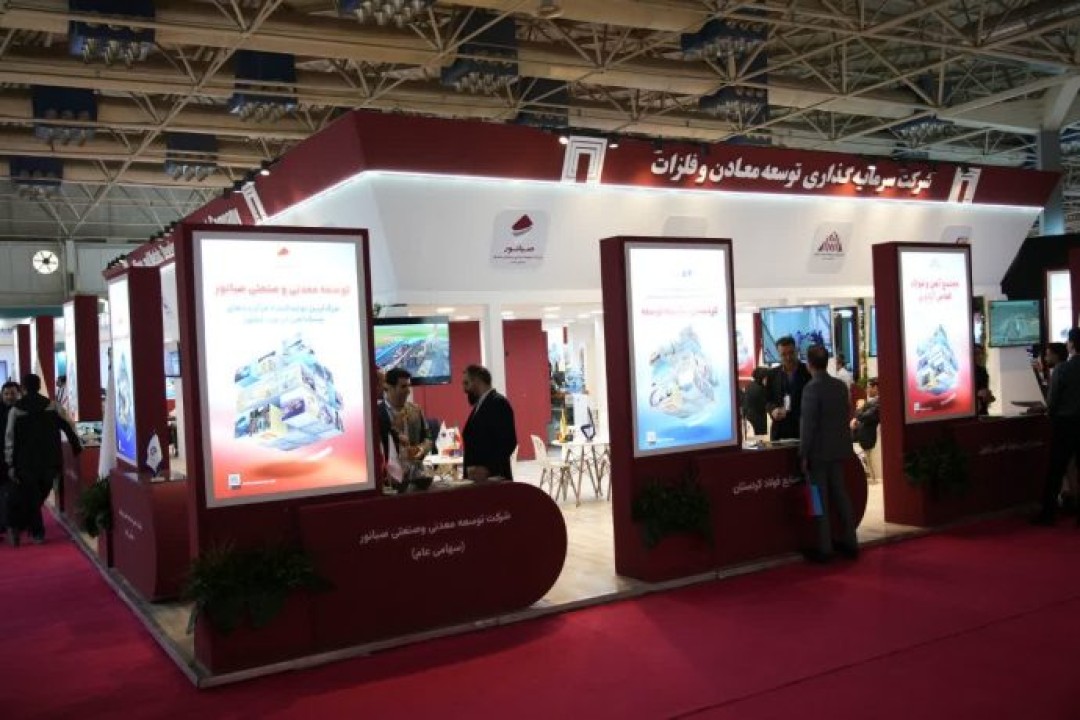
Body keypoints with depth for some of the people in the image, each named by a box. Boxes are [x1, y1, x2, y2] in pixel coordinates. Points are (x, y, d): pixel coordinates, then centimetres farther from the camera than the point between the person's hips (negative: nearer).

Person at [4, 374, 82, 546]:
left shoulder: (15, 410, -4)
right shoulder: (52, 405, -1)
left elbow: (10, 439, -6)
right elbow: (68, 427, -2)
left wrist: (11, 465, -4)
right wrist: (76, 447, 8)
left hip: (26, 462, -1)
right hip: (50, 462, 2)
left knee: (30, 498, 10)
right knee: (39, 496, 14)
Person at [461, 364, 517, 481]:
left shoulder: (498, 403, -11)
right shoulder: (479, 406, 18)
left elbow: (508, 442, -19)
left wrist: (488, 469, -24)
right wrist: (468, 471, 9)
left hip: (493, 478, -9)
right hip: (478, 478, 9)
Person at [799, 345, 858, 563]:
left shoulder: (812, 388, -17)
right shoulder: (841, 385, 3)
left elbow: (808, 424, -17)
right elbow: (846, 415, 11)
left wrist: (804, 454, -12)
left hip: (818, 451, -7)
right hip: (838, 449, 7)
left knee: (820, 500, 0)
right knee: (840, 495, 15)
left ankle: (824, 549, 5)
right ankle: (850, 543, 22)